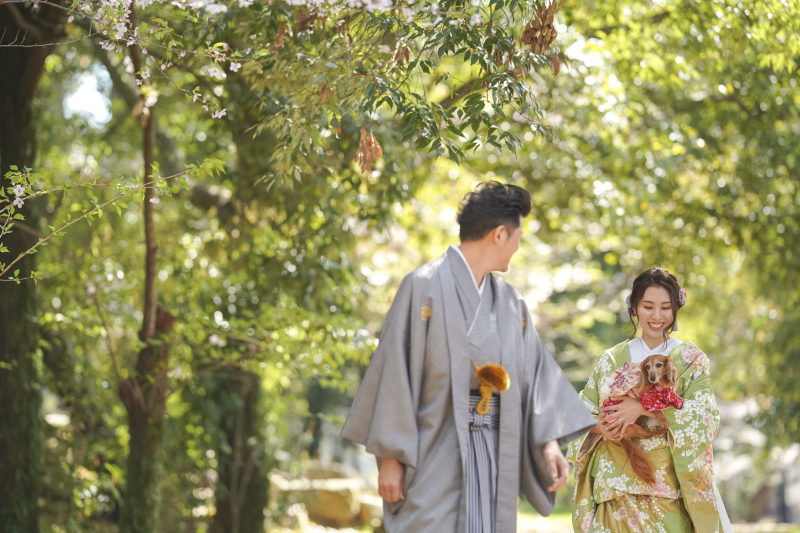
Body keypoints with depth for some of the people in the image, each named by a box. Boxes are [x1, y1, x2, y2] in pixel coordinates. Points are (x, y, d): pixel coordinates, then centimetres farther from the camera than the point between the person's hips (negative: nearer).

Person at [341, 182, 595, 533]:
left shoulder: (509, 301, 13)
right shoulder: (424, 286, -7)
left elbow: (535, 371, 11)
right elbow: (395, 372, -9)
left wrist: (549, 441, -2)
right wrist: (390, 456, -12)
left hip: (494, 460, 6)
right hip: (434, 457, -6)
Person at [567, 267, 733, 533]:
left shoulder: (691, 360, 6)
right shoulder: (611, 359, 13)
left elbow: (705, 416, -8)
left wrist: (644, 408, -18)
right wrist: (602, 427, -12)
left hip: (668, 487, -2)